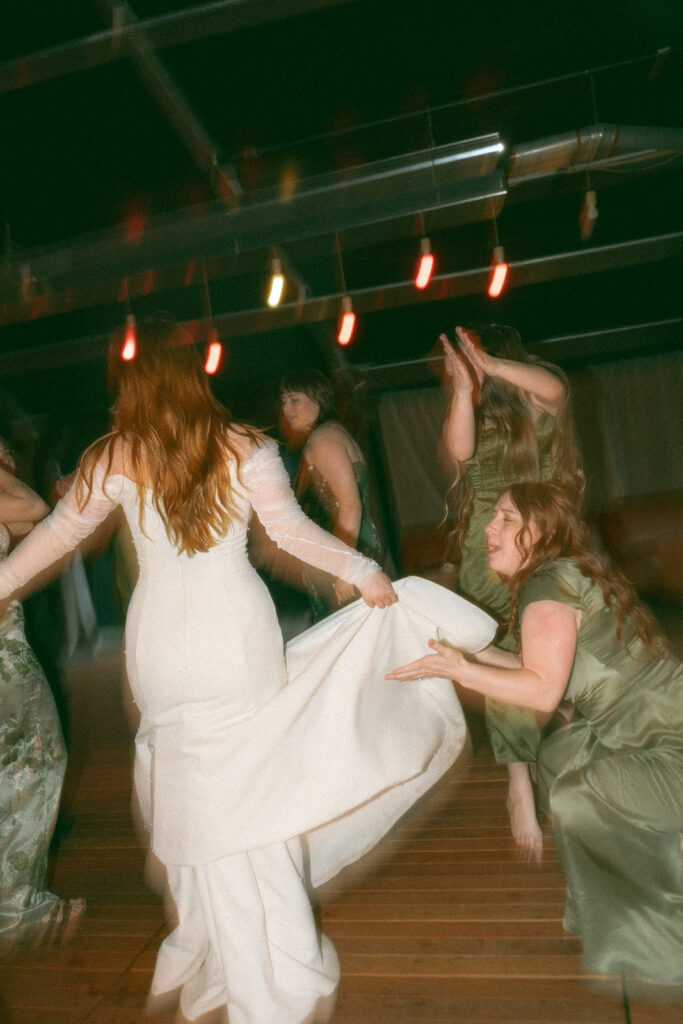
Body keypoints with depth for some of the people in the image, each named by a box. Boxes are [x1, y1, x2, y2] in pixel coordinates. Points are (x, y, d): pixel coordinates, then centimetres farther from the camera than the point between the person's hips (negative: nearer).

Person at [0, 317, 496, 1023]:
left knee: (195, 791, 15)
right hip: (240, 638, 0)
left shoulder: (114, 457, -1)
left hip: (161, 645, 0)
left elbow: (59, 532, 8)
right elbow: (292, 530, -6)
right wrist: (363, 572, 5)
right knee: (251, 782, 15)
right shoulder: (244, 449, -3)